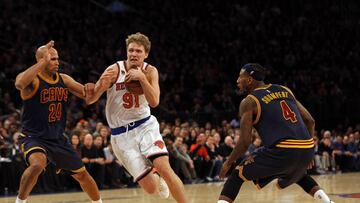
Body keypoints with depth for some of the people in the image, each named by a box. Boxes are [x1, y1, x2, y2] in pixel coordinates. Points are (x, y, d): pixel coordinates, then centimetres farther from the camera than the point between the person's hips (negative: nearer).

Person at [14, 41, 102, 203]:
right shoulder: (32, 79, -15)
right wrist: (43, 62, -37)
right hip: (33, 137, -6)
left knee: (82, 174, 14)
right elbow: (19, 84, -40)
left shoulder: (64, 79, 3)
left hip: (58, 138, 6)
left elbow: (88, 95, 6)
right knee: (37, 164, -37)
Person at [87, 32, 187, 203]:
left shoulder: (150, 72, -5)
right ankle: (157, 178, 34)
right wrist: (102, 85, -33)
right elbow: (90, 100, -13)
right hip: (121, 134, -1)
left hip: (145, 125, 1)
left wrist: (142, 77, -28)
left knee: (165, 169, -22)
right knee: (150, 188, -4)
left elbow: (154, 102, -19)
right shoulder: (114, 70, -12)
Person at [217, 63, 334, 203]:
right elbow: (310, 121, 18)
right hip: (306, 149, 6)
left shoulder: (249, 102, 3)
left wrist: (228, 163, 12)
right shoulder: (284, 90, 21)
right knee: (297, 173, 40)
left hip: (282, 150, -6)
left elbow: (245, 142, -2)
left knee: (237, 174, 10)